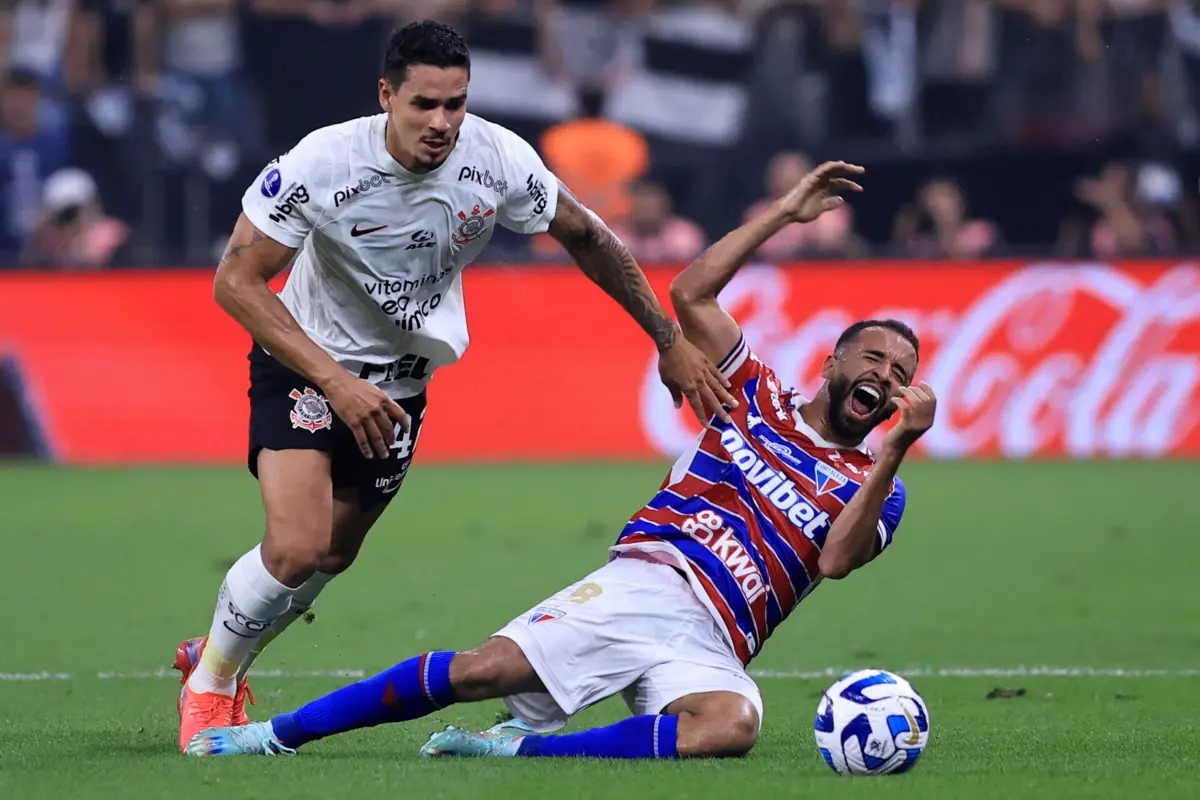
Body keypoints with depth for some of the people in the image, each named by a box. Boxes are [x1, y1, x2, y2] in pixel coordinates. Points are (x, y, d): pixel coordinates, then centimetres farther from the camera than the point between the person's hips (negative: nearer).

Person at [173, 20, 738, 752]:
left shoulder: (499, 159, -20)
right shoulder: (320, 164, -30)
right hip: (304, 363, -4)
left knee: (334, 554, 14)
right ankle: (208, 686, 6)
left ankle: (219, 657, 41)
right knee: (297, 547, -21)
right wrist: (334, 379, -32)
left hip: (402, 377, 4)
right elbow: (237, 282, -24)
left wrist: (671, 341, -3)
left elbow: (584, 237, -3)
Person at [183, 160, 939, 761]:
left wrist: (897, 447, -13)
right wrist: (784, 212, 8)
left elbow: (836, 559, -6)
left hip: (707, 646, -1)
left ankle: (524, 746, -33)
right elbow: (691, 293, 8)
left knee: (733, 723, -37)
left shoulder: (873, 486, 16)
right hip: (643, 580, 1)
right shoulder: (758, 397, 18)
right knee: (483, 669, -20)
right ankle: (279, 733, -9)